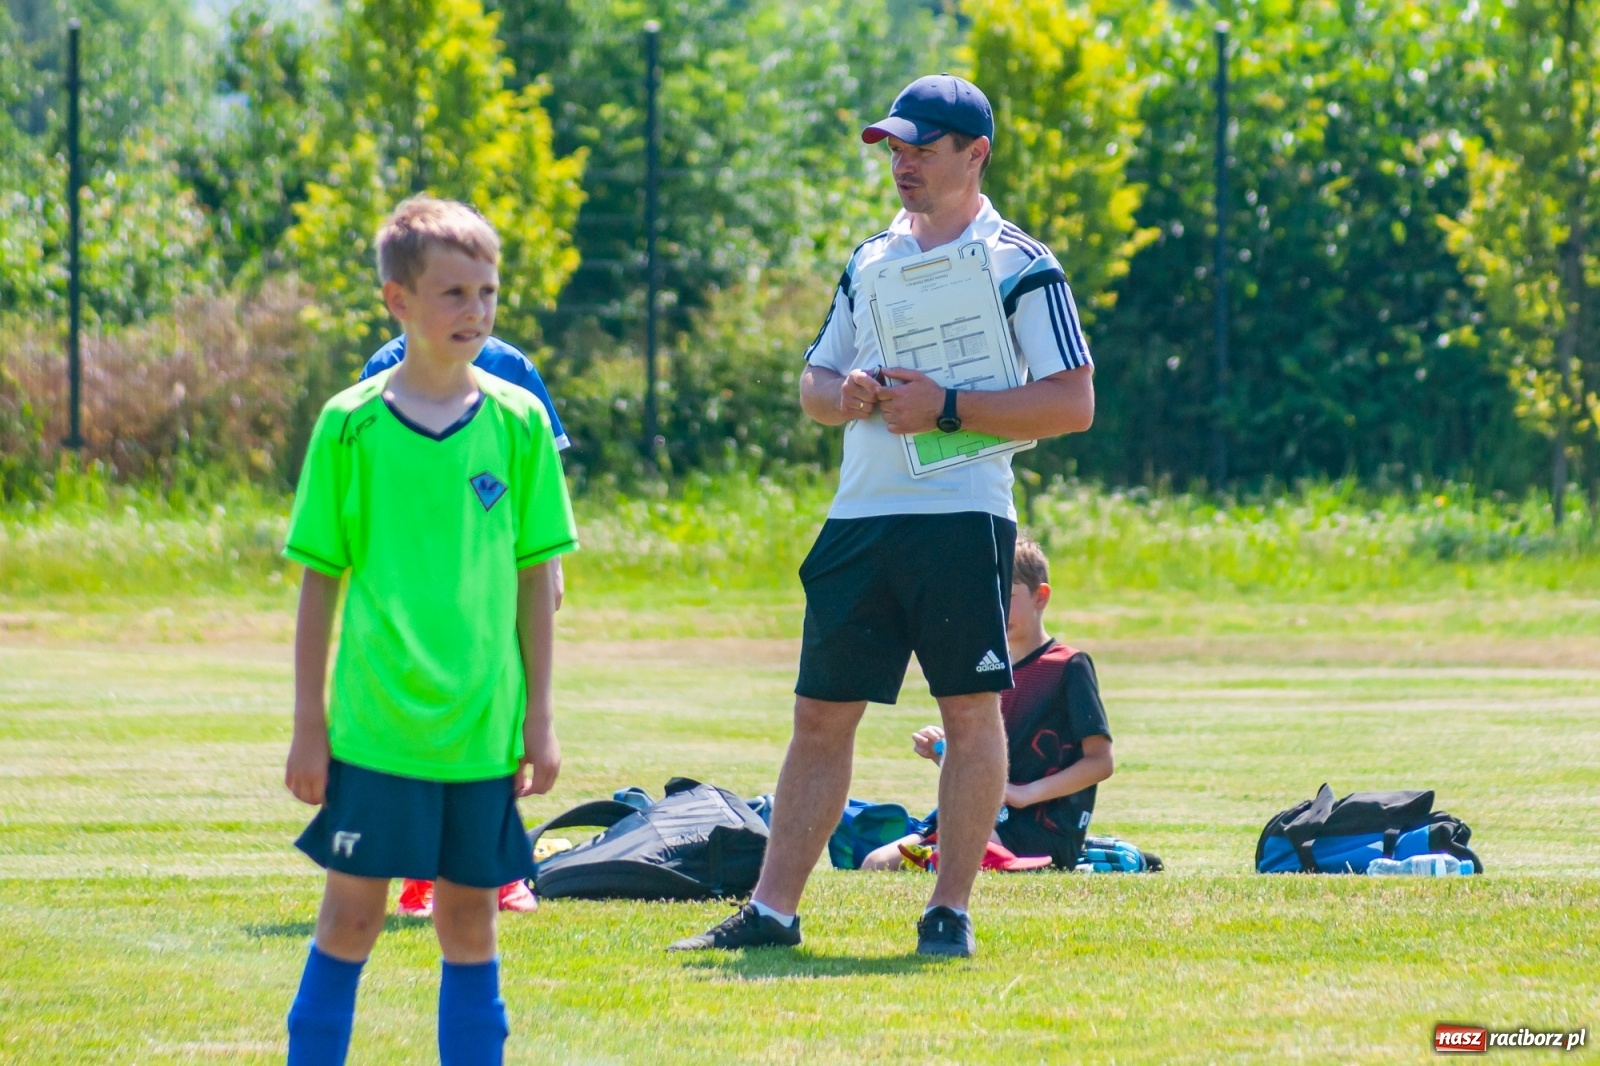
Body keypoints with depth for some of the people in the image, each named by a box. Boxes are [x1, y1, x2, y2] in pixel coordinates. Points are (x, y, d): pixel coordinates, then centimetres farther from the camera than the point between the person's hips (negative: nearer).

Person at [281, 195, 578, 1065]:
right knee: (351, 913, 0)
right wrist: (308, 724, 1)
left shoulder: (517, 423, 3)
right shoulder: (351, 426, -2)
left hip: (483, 727, 2)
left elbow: (534, 578, 7)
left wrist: (538, 716, 5)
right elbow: (320, 579, 2)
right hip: (375, 723, -2)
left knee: (470, 919, 7)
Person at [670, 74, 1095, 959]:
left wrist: (947, 408, -15)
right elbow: (813, 382, 22)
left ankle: (951, 912, 2)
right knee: (820, 714, 4)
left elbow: (1074, 403, -8)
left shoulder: (1020, 268, -2)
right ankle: (772, 910, 6)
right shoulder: (870, 262, 17)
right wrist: (844, 394, -2)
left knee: (971, 712, -4)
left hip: (963, 517, -5)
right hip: (860, 520, 5)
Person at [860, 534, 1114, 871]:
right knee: (878, 864, -8)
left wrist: (1025, 793, -17)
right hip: (990, 820, 9)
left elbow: (1100, 762, -10)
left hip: (1044, 828, -9)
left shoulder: (1068, 667, -3)